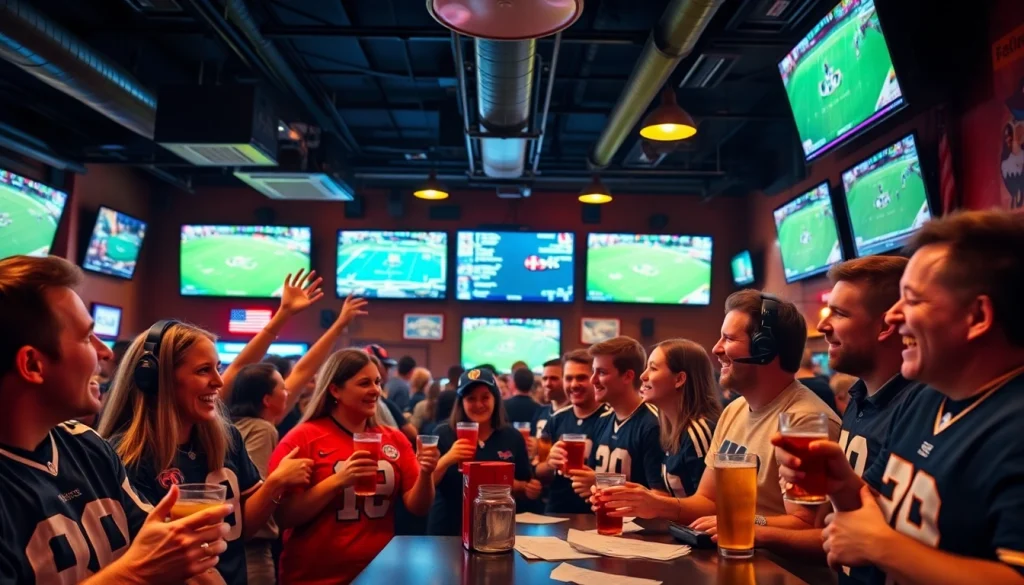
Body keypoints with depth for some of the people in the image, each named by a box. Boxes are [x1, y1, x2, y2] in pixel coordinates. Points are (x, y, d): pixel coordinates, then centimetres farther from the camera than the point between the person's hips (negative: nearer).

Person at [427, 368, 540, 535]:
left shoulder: (512, 437, 0)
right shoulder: (443, 435, -6)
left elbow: (522, 488, 11)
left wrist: (529, 490, -10)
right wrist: (446, 460, -27)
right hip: (448, 531, -2)